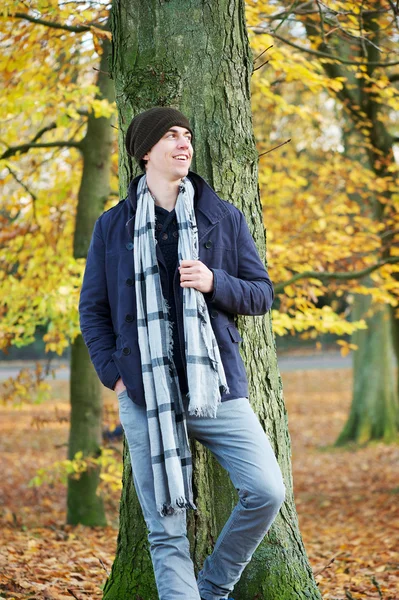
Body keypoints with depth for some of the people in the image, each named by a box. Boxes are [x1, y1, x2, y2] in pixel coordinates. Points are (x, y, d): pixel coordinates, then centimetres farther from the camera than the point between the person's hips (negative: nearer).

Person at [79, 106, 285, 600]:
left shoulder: (224, 218, 8)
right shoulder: (112, 226, 8)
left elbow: (262, 294, 9)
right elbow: (92, 309, 12)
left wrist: (215, 283, -11)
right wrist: (113, 373, -2)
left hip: (216, 386, 1)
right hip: (145, 395, 0)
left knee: (267, 490, -13)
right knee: (165, 528, 0)